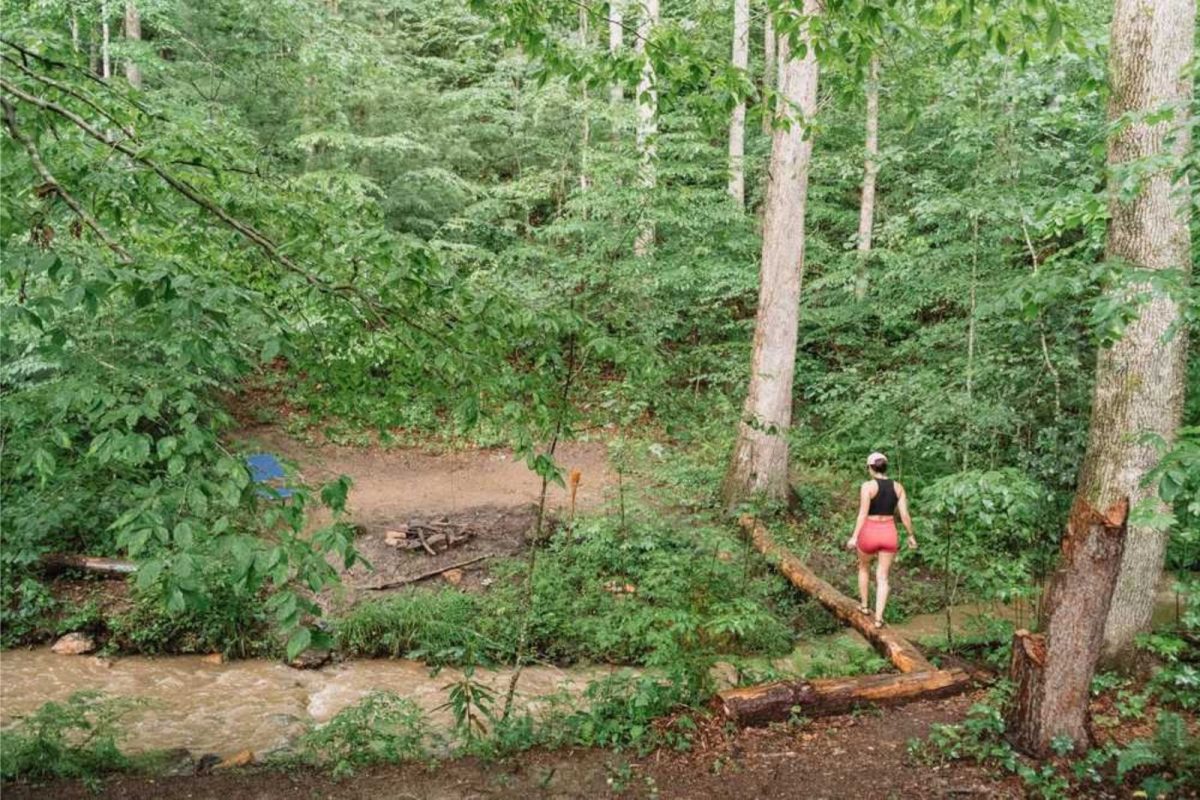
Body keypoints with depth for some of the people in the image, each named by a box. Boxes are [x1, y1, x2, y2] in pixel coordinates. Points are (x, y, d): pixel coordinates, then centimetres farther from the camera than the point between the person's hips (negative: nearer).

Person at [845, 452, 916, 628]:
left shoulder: (868, 486, -14)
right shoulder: (897, 487, 0)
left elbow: (863, 514, -18)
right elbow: (905, 515, -1)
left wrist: (854, 537, -15)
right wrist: (911, 536, 11)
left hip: (869, 533, -3)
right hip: (889, 534, 3)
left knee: (864, 568, 25)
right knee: (882, 578, 10)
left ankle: (864, 605, 36)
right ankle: (878, 618, 5)